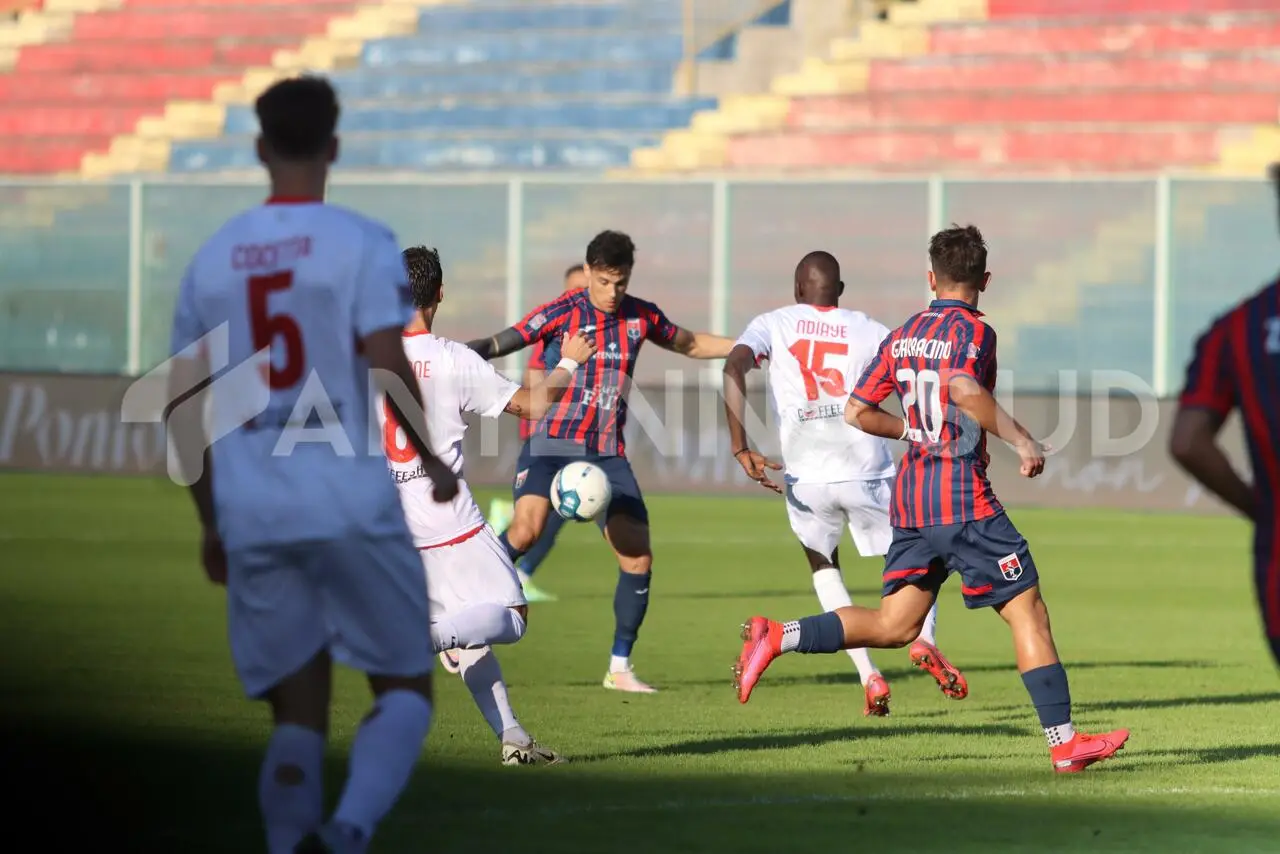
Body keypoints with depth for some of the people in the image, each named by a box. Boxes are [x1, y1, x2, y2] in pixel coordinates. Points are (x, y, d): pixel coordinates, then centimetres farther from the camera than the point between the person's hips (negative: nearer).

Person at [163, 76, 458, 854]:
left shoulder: (213, 258, 11)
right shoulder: (362, 244, -3)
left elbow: (183, 402, 12)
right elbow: (386, 366, -15)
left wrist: (212, 521, 20)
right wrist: (431, 461, 1)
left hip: (252, 519, 4)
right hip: (352, 506, -4)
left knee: (298, 712, 10)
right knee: (404, 689, 7)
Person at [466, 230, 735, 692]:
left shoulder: (641, 316, 7)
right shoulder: (562, 312, -7)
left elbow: (689, 343, 26)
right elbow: (499, 344, -12)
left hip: (607, 453, 5)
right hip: (552, 442, -5)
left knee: (638, 557, -4)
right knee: (526, 530, -29)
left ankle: (620, 668, 10)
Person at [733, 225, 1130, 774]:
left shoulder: (901, 337, 13)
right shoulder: (971, 330, -7)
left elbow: (857, 412, 14)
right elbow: (965, 390, -28)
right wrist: (1021, 440, -22)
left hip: (911, 500, 7)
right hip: (964, 500, -7)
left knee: (894, 625, 10)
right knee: (1027, 611, -2)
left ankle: (779, 637, -4)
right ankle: (1064, 742, -4)